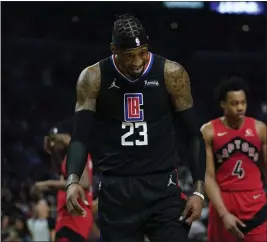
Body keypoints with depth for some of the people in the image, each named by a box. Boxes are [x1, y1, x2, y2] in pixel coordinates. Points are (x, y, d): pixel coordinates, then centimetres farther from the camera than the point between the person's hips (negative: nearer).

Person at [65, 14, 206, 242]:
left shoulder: (171, 74, -4)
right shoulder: (94, 78, -2)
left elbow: (194, 134, 3)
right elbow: (81, 137, -4)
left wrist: (199, 190, -5)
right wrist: (73, 180, -23)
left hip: (162, 186, 0)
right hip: (116, 189, 1)